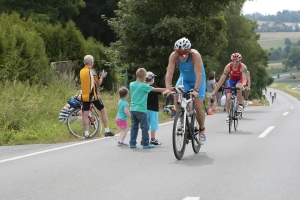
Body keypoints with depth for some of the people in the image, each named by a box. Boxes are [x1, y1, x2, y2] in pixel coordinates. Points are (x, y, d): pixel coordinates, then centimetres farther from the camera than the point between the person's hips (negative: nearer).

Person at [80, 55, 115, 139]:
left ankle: (86, 133, 0)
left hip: (84, 96, 5)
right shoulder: (91, 71, -11)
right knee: (103, 111, 7)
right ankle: (107, 131, 8)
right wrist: (102, 76, 12)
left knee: (85, 115, 3)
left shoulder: (81, 71, 8)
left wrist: (98, 76, 22)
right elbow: (99, 83, -5)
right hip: (93, 96, -5)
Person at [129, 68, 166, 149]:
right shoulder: (144, 86, -11)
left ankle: (132, 143, 9)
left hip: (132, 109, 6)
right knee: (144, 127, 2)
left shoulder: (131, 84, 6)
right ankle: (145, 144, 3)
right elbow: (156, 90, -9)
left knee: (134, 126, 10)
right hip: (141, 109, -6)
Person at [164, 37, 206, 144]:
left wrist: (195, 90, -49)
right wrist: (168, 88, -43)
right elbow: (169, 73, -29)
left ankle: (202, 130, 11)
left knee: (198, 106, -12)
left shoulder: (195, 55, -33)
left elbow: (199, 74, -39)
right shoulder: (173, 56, -24)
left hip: (197, 80, -3)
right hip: (184, 79, 3)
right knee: (176, 96, -24)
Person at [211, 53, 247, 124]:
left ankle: (241, 105, -17)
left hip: (239, 80, -2)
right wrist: (215, 91, -28)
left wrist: (243, 85, -65)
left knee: (238, 88, -37)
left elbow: (244, 78, -41)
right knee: (228, 99, -11)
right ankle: (229, 115, 8)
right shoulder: (228, 67, -27)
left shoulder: (243, 67, -31)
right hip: (231, 81, 2)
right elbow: (222, 79, -26)